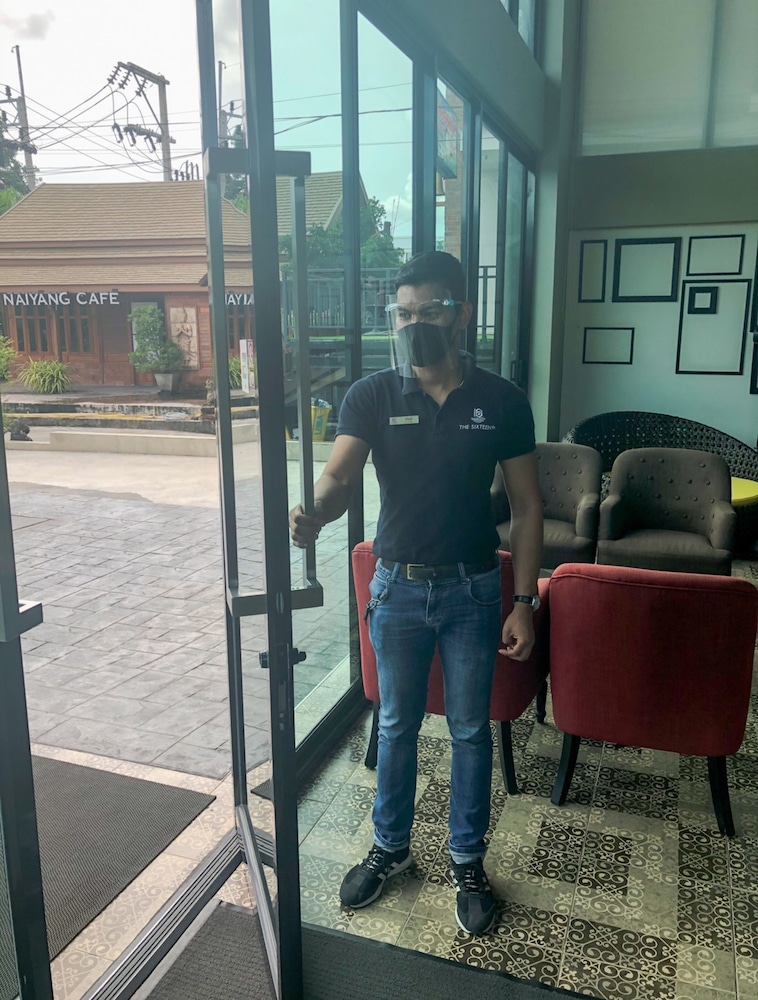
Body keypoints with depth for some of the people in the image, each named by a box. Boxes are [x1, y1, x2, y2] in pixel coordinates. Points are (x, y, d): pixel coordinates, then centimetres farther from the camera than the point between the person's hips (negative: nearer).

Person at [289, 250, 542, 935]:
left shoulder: (501, 401, -6)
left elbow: (527, 506, -3)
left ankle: (468, 863, 35)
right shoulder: (372, 397, -5)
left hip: (472, 592, 0)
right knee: (396, 726, 16)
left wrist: (524, 603, -7)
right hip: (398, 589, 1)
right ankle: (391, 848, 38)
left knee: (471, 732, 13)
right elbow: (339, 476, -19)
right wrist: (314, 516, -43)